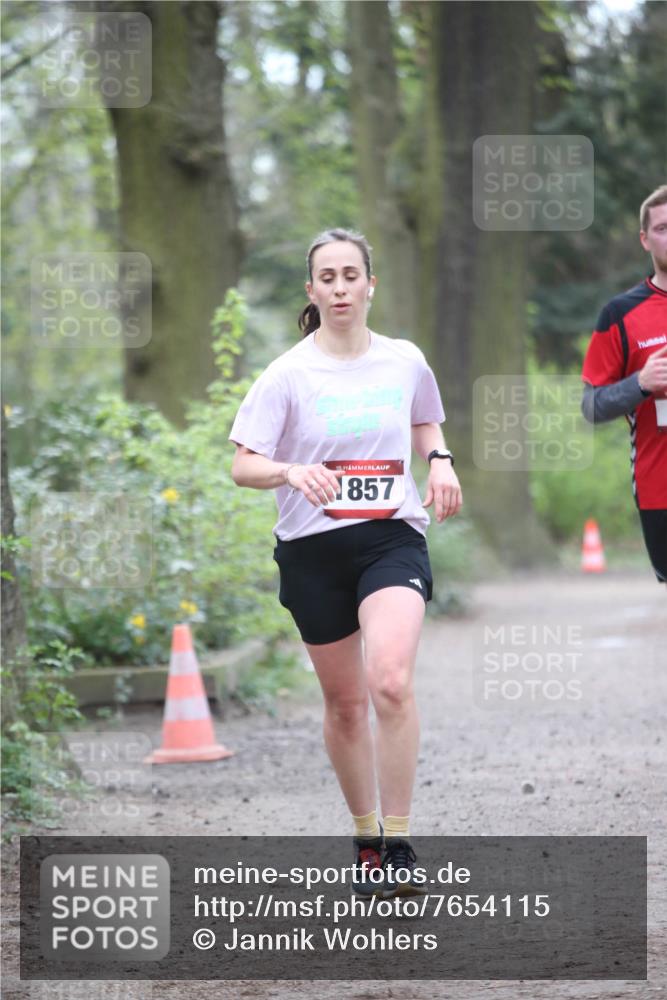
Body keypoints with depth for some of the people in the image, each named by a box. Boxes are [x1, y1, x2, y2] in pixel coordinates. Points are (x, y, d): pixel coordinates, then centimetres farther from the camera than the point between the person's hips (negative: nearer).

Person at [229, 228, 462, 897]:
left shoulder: (405, 361, 4)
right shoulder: (288, 374, -4)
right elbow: (242, 466, -8)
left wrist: (440, 460, 3)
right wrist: (291, 471, -27)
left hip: (393, 538, 0)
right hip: (313, 548, 0)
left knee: (391, 684, -23)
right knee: (345, 702, 9)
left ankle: (397, 844, -15)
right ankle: (365, 837, 28)